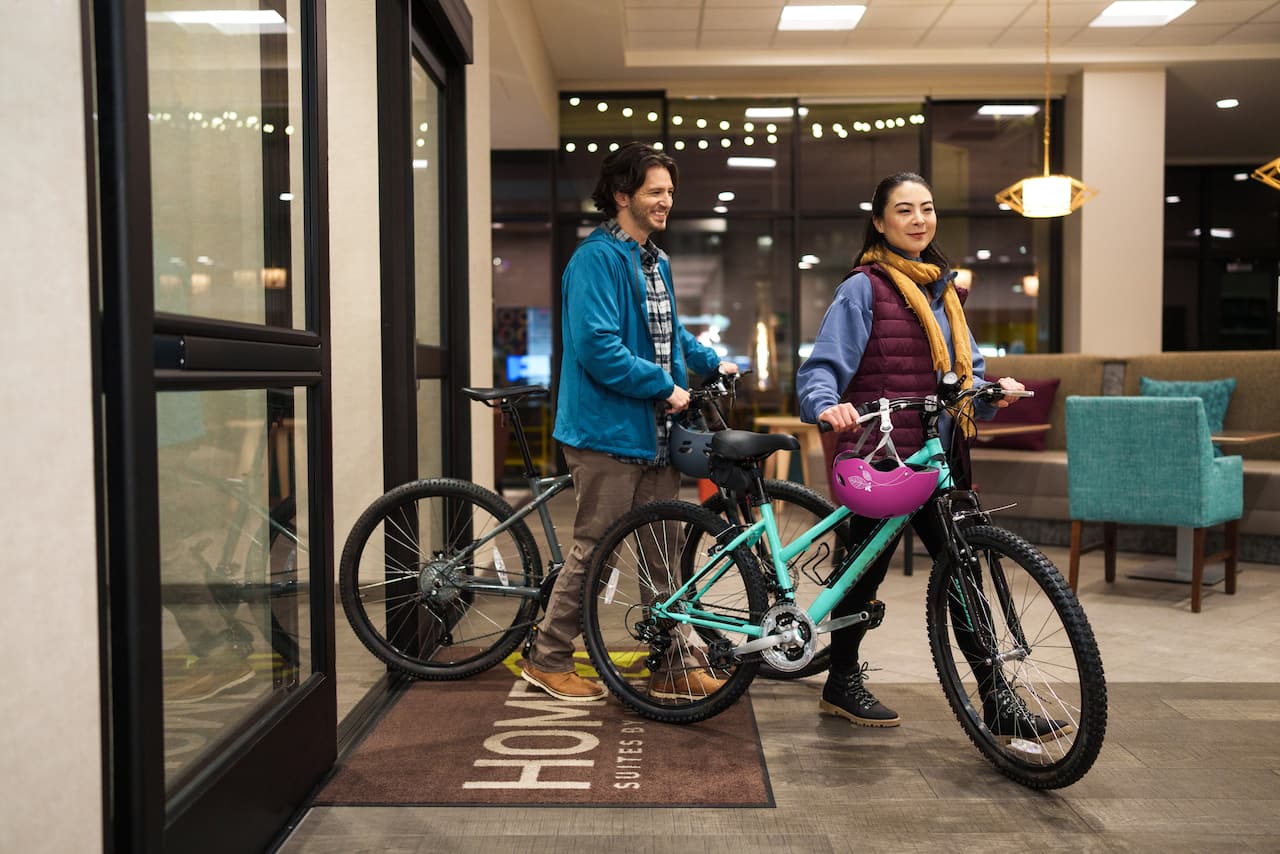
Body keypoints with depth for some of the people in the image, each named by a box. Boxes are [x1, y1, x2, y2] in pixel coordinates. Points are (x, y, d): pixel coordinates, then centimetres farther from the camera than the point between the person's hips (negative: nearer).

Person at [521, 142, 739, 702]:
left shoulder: (656, 262, 17)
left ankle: (675, 666, 22)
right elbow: (598, 346, -23)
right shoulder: (597, 258, -13)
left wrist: (710, 361, 18)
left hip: (655, 432, 9)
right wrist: (664, 386, -17)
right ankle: (547, 660, 17)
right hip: (608, 430, -9)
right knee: (593, 550, 0)